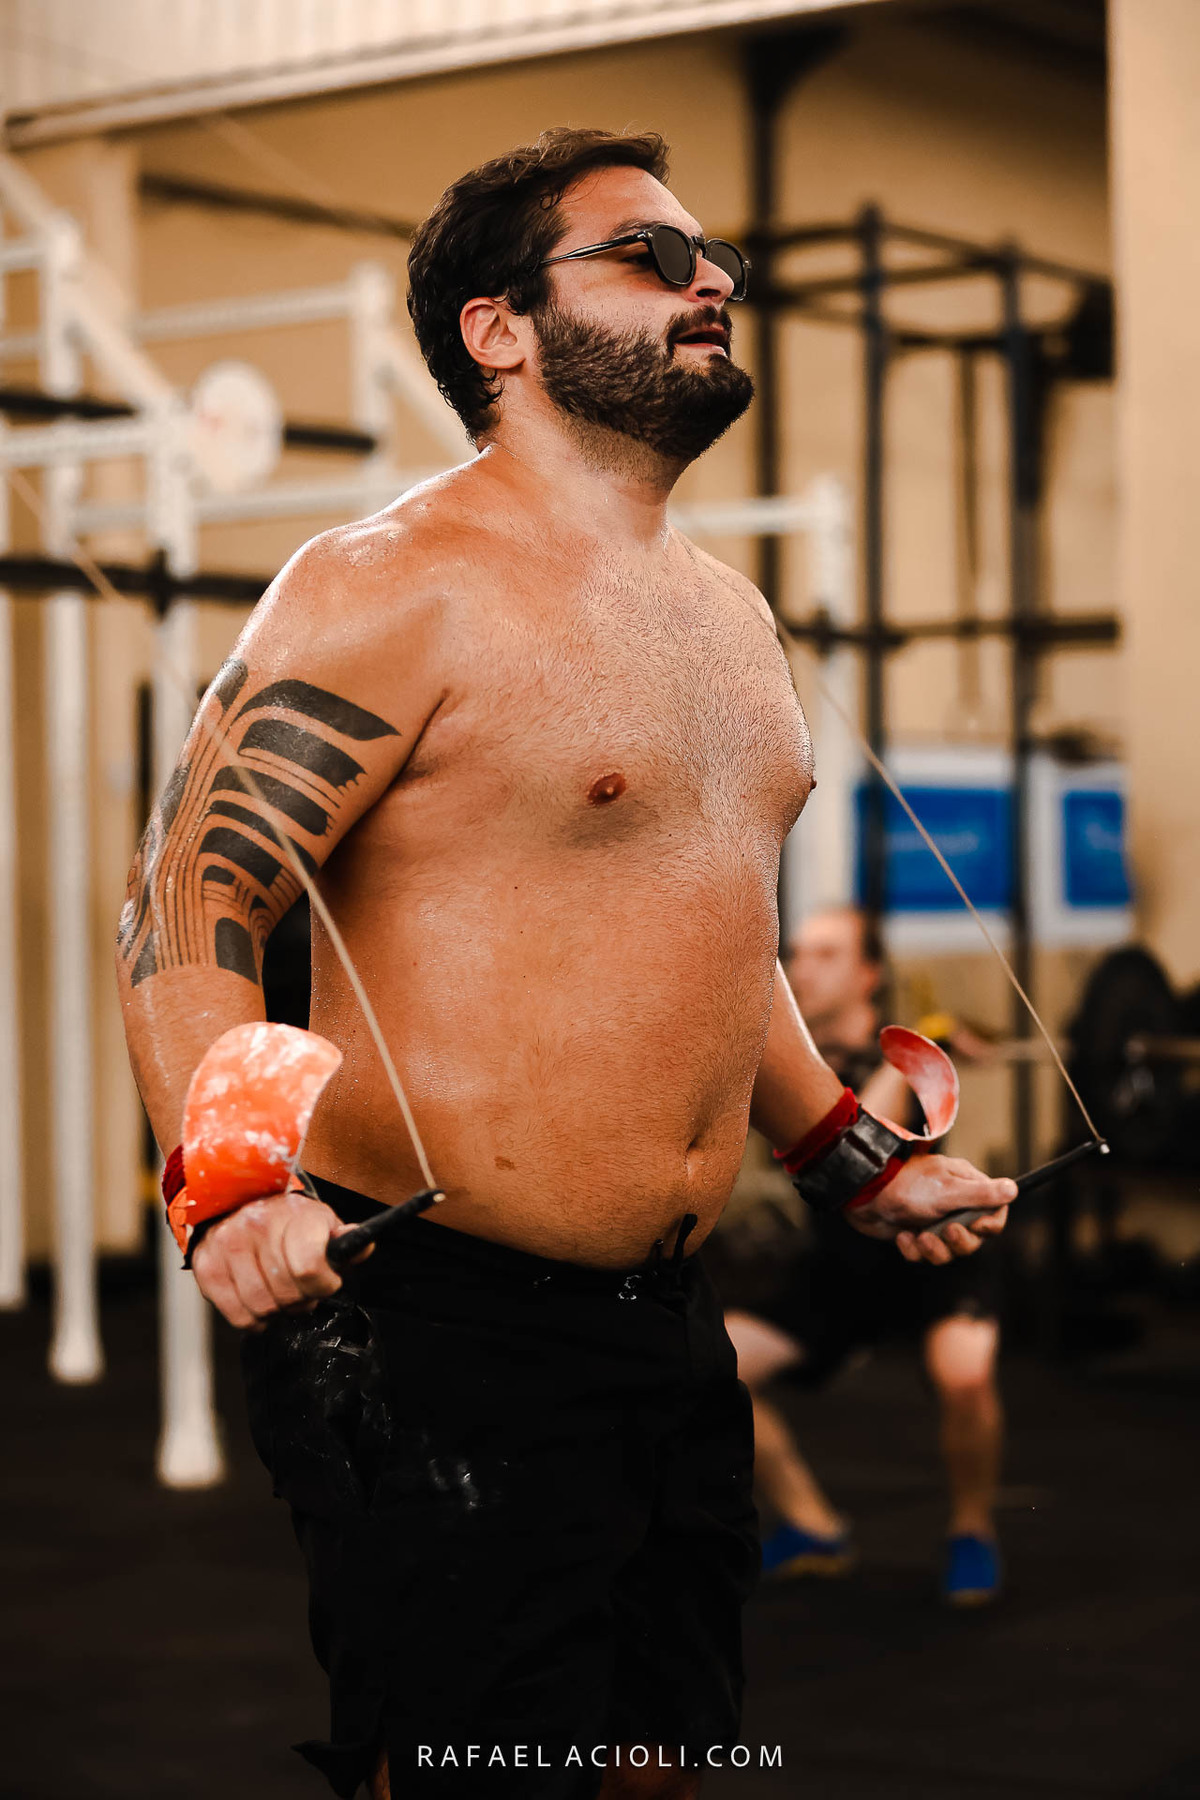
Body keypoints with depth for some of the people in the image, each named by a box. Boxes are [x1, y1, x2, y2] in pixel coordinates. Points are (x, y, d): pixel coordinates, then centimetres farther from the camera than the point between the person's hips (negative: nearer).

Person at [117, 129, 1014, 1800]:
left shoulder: (728, 606, 15)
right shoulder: (393, 585, -12)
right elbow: (184, 905, -17)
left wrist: (855, 1165, 26)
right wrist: (234, 1187, -33)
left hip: (673, 1321, 8)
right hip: (435, 1339, -8)